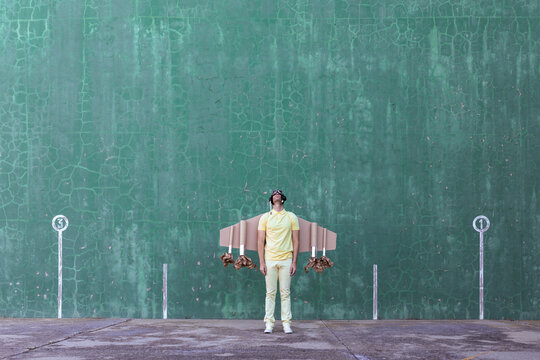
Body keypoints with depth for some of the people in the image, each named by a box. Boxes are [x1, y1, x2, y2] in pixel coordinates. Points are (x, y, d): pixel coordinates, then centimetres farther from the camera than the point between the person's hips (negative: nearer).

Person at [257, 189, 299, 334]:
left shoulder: (291, 217, 8)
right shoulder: (265, 217, 7)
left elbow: (295, 241, 6)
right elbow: (260, 241, 4)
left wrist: (294, 262, -1)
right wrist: (261, 262, -4)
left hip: (286, 260, 0)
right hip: (270, 260, 0)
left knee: (285, 293, 2)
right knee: (270, 292, 1)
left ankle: (286, 323, 7)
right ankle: (269, 323, 5)